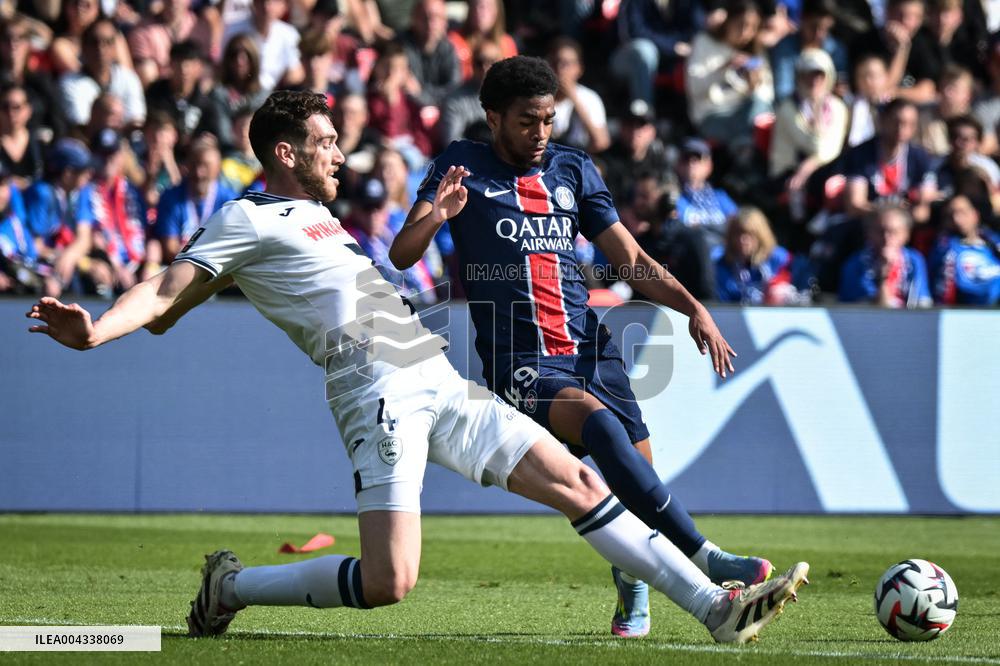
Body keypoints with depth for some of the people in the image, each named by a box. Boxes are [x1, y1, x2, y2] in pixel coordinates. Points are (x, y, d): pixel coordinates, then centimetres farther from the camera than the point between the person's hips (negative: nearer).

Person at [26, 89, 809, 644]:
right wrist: (95, 330, -30)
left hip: (440, 385, 9)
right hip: (382, 394, -9)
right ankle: (231, 588, 3)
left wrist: (430, 219, 37)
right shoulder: (248, 222, -2)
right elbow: (165, 296, -11)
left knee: (576, 482, 5)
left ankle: (715, 605, 8)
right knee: (388, 582, -19)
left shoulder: (318, 218, 23)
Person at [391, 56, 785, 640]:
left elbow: (630, 258, 18)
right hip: (520, 365, -5)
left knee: (639, 475, -7)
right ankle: (703, 558, -37)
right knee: (599, 421, -32)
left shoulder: (574, 169, 17)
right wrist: (436, 216, -24)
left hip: (591, 347, 5)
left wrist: (693, 307, 4)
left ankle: (633, 593, 22)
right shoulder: (465, 167, 5)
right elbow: (401, 256, -2)